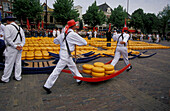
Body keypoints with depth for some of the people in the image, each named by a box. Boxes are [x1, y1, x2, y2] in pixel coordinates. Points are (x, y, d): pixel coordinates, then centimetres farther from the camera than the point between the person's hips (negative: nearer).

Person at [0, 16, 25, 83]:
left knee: (8, 64, 2)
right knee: (18, 63, 12)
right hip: (19, 48, 6)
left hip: (11, 48, -6)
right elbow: (23, 38, 8)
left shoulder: (8, 27, -7)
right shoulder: (20, 28, 13)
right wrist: (21, 45, -2)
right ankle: (18, 77, 21)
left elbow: (8, 38, -16)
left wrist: (15, 46, -14)